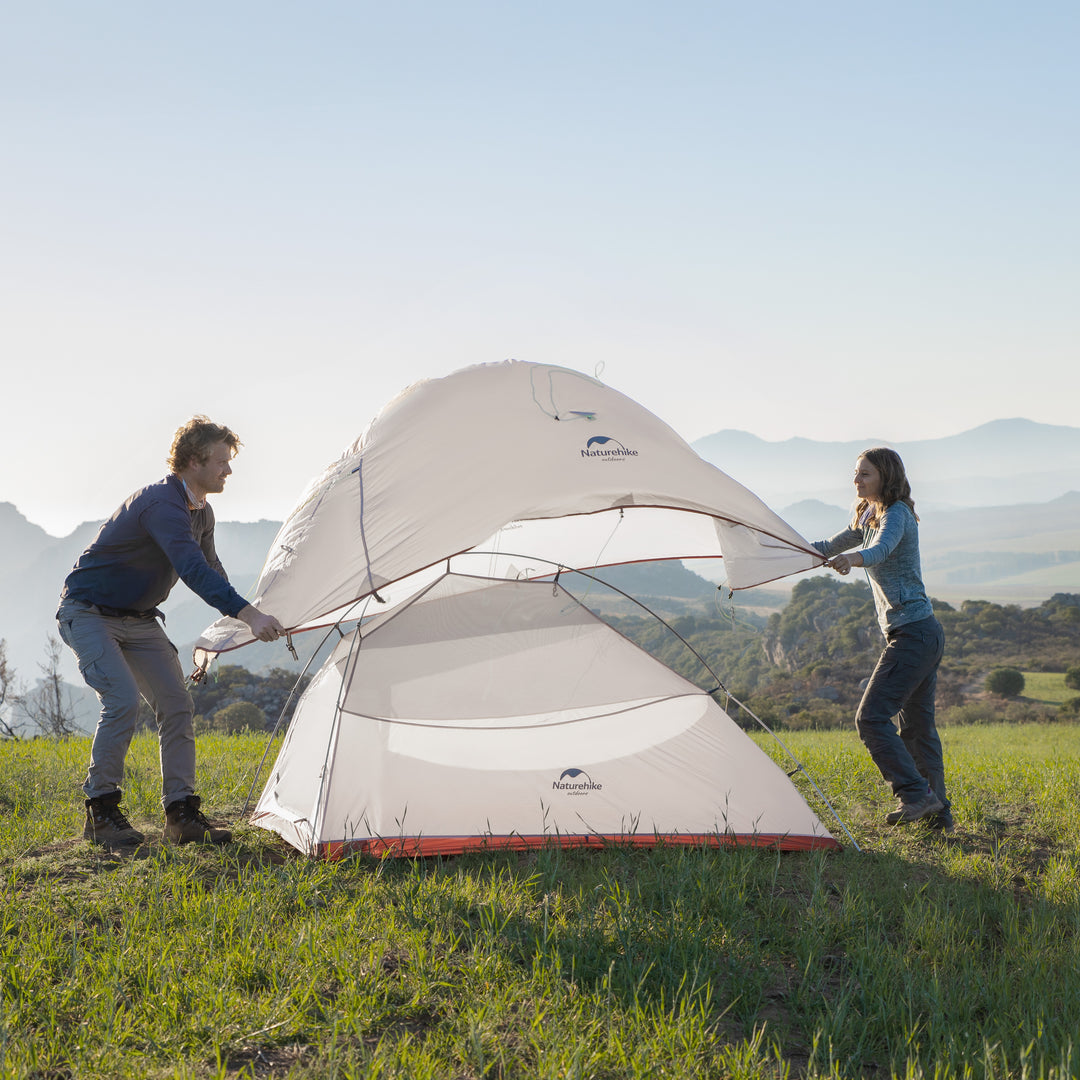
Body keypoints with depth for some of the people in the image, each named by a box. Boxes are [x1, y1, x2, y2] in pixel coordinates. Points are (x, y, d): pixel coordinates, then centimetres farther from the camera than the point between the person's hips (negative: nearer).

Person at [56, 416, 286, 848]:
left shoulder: (201, 512, 3)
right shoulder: (161, 503, -28)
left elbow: (211, 569, 20)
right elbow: (193, 570, -41)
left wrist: (240, 615, 20)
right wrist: (248, 613, -48)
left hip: (138, 618, 9)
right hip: (88, 614, -9)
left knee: (176, 702, -2)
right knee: (123, 699, -23)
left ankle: (181, 813, 2)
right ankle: (100, 812, -8)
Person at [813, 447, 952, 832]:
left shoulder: (896, 515, -12)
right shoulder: (868, 516, 16)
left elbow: (880, 549, -34)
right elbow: (829, 548, 27)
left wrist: (851, 559, -54)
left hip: (912, 633, -10)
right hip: (926, 632, 10)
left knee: (871, 717, -15)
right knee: (917, 726, 13)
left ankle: (916, 794, -14)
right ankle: (938, 814, 18)